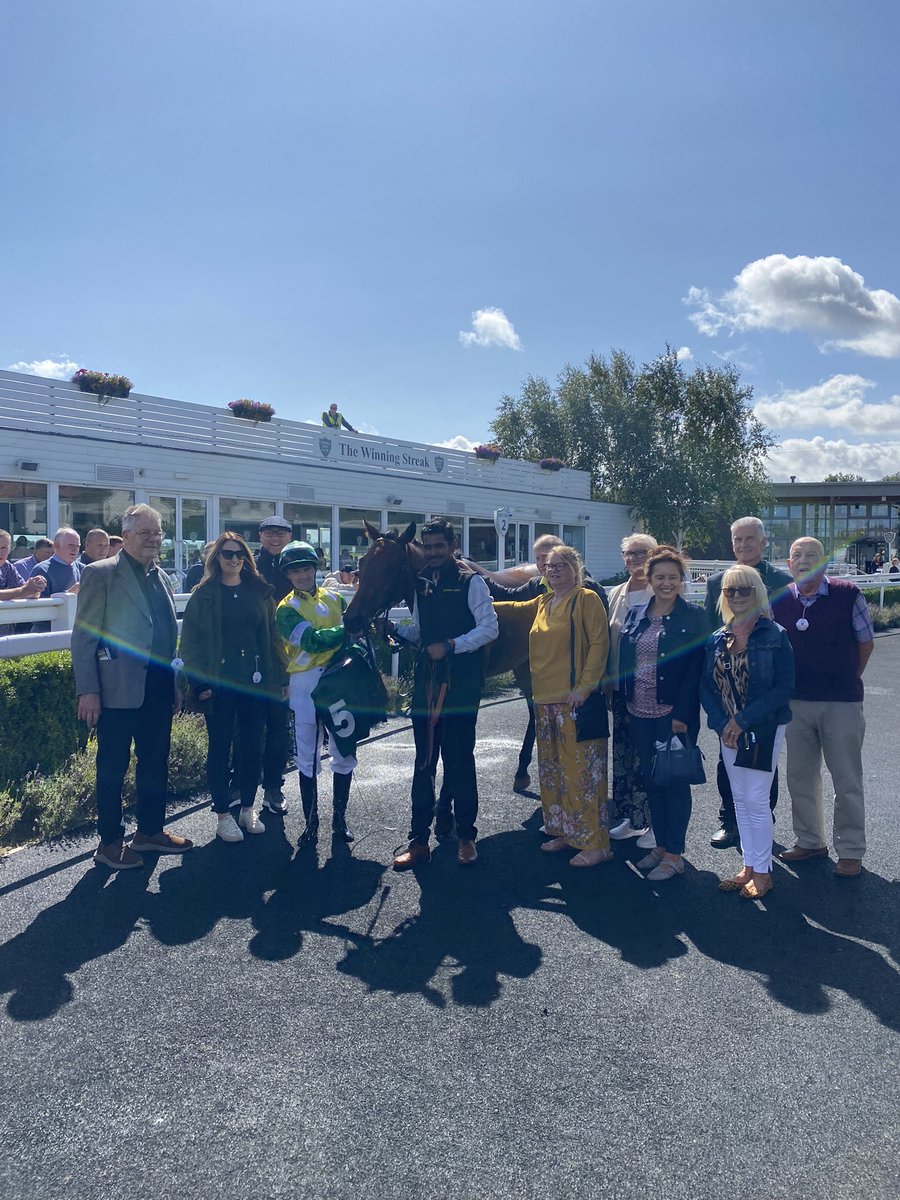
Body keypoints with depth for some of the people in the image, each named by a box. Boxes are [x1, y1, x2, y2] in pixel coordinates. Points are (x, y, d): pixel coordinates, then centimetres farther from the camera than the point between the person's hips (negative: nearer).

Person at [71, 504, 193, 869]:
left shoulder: (161, 578, 14)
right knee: (113, 767, 4)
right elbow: (83, 636, -9)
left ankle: (150, 831, 29)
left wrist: (175, 682, 14)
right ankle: (110, 842, 17)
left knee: (155, 763, 15)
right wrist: (87, 690, -15)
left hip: (159, 687, 7)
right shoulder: (101, 573, -6)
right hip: (119, 687, -6)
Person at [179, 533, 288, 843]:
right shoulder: (204, 594, -1)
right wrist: (199, 681, -12)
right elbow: (190, 640, -4)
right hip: (220, 683, -3)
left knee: (253, 745, 9)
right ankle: (223, 815, 16)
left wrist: (278, 676, 2)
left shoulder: (259, 592, 8)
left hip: (255, 681, 3)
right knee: (220, 747, 5)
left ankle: (248, 808, 23)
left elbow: (272, 636, 8)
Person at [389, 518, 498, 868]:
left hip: (460, 684, -5)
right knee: (424, 762, 9)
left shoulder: (471, 582, -4)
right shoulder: (422, 585, 13)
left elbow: (489, 628, -12)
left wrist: (450, 645, -19)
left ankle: (466, 837, 18)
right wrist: (393, 628, 0)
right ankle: (419, 839, 16)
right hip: (426, 682, 5)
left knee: (460, 761, 4)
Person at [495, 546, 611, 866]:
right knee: (552, 770, 14)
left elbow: (599, 643, -12)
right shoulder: (542, 603, 15)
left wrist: (584, 687, -18)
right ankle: (564, 831, 27)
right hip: (545, 700, 8)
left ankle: (594, 843, 2)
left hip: (574, 700, -8)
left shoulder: (587, 599, -5)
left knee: (581, 770, -5)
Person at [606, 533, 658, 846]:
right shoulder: (616, 594, 11)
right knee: (624, 753, 12)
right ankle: (631, 819, 26)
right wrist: (607, 684, 11)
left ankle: (655, 823, 14)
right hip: (621, 687, 6)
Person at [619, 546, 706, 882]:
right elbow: (624, 664, 11)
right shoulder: (635, 616, 9)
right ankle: (661, 845, 25)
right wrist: (625, 708, 7)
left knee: (674, 781, 1)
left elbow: (695, 669, -10)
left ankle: (674, 855, 12)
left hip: (674, 714, -5)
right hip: (640, 714, 5)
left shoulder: (693, 618, -6)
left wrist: (682, 714, -16)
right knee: (651, 781, 12)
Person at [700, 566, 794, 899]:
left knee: (756, 800, -3)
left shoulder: (774, 636, -9)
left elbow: (784, 687, -14)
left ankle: (762, 872, 11)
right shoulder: (717, 639, 5)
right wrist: (722, 724, -9)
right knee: (740, 800, 12)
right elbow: (706, 685, 5)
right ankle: (748, 867, 23)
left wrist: (743, 720, -18)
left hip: (765, 729, -5)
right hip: (728, 731, 5)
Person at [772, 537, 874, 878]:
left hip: (842, 702, -3)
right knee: (800, 776, 13)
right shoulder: (779, 601, 0)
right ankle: (809, 841, 29)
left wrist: (847, 679, 9)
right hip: (797, 702, 4)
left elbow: (866, 642, 2)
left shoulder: (848, 594, -8)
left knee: (847, 780, 4)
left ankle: (850, 850, 17)